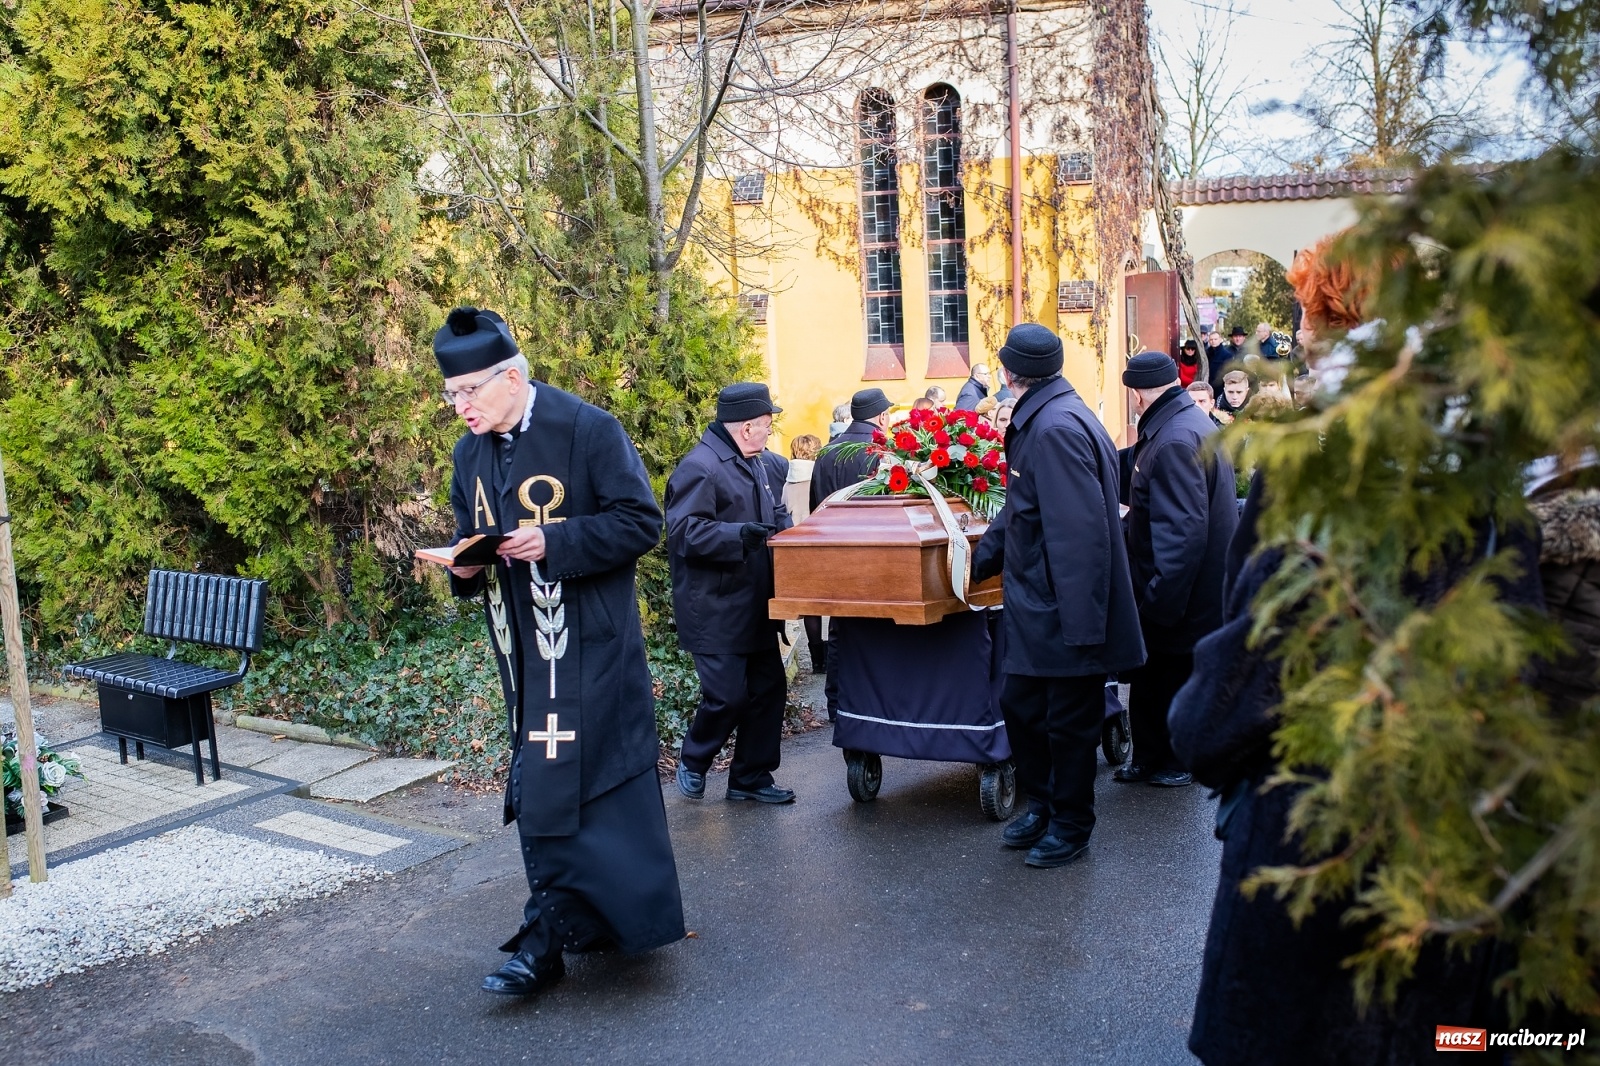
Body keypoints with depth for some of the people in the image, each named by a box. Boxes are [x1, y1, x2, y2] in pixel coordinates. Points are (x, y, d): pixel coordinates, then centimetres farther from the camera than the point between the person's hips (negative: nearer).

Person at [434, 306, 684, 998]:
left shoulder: (588, 429, -11)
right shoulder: (469, 452, 10)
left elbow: (641, 523, -13)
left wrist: (553, 541, -23)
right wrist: (464, 563, -5)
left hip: (586, 640, -7)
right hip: (522, 647, 7)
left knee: (552, 789, -8)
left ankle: (548, 941, 4)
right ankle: (605, 914, 26)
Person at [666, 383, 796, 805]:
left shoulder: (752, 463, 14)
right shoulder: (699, 467, -17)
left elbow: (773, 512, 26)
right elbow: (684, 532, -24)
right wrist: (738, 535, -33)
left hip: (754, 607, 10)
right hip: (716, 611, -9)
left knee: (768, 689, 11)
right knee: (727, 697, -7)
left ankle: (751, 777, 24)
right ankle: (692, 763, 20)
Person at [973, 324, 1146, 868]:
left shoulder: (1056, 428, -23)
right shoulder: (1039, 421, 10)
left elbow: (1081, 532, -27)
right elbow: (1021, 508, 22)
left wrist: (1082, 621, -26)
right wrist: (981, 558, 29)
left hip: (1066, 613, -10)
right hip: (1036, 606, 10)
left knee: (1068, 722, 7)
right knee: (1019, 706, 18)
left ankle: (1071, 825, 24)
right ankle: (1042, 807, 35)